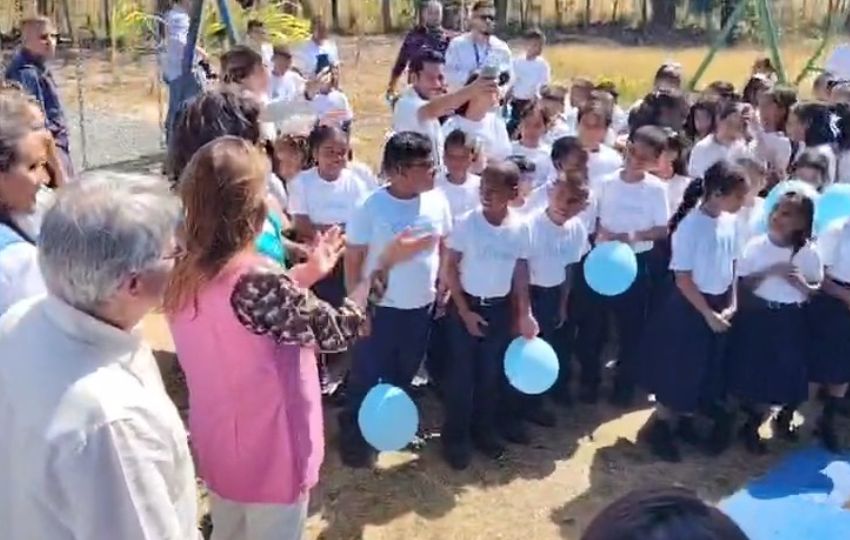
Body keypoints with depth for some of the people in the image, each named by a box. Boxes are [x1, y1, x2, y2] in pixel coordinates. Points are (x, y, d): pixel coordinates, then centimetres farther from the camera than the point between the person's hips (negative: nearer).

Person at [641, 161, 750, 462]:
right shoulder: (690, 226, -22)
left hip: (720, 306, 7)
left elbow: (731, 264, 10)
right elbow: (683, 279, -19)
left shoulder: (729, 221, -2)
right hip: (689, 308, -7)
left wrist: (732, 304, 1)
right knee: (677, 371, 5)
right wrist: (708, 313, -15)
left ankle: (684, 421, 36)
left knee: (708, 370, 17)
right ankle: (661, 428, 23)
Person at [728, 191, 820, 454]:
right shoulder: (756, 245, -10)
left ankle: (785, 417, 40)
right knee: (755, 376, 5)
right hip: (758, 319, -1)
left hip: (792, 322, 1)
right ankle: (752, 425, 29)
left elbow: (817, 291, -1)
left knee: (789, 377, 10)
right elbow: (743, 285, -7)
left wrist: (801, 284, -21)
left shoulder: (809, 253, -8)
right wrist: (768, 272, -21)